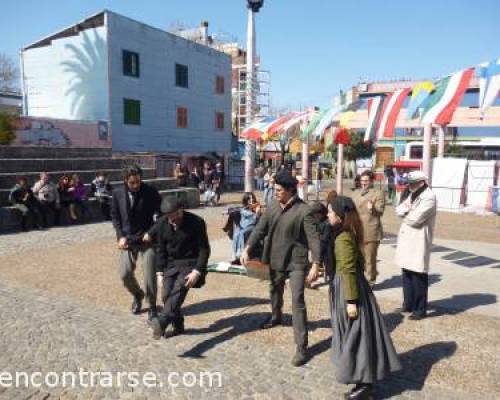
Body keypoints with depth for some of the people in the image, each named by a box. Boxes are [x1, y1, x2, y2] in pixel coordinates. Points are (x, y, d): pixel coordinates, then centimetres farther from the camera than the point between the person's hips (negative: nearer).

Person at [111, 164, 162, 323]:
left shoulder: (151, 192, -10)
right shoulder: (118, 193, -2)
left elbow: (160, 213, -2)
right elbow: (115, 216, 8)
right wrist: (121, 236, -3)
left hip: (147, 238, -2)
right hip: (127, 240, 3)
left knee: (150, 275, -5)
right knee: (125, 274, 2)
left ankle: (152, 305, 16)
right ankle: (137, 295, 33)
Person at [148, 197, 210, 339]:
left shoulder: (196, 222, -16)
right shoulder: (162, 224, -4)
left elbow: (204, 249, -12)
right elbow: (161, 249, 6)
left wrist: (197, 271, -20)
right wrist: (160, 272, 2)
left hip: (191, 263, -4)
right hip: (171, 264, 5)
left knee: (178, 290, -25)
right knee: (167, 294, -4)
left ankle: (161, 322, -38)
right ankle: (178, 326, 15)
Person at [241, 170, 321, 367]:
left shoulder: (304, 210, -16)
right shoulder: (271, 208, 0)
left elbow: (313, 238, -18)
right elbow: (260, 229, -1)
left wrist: (315, 264, -25)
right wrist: (247, 248, -15)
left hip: (296, 262, -6)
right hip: (275, 260, 6)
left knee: (297, 302, -9)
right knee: (275, 291, 27)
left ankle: (301, 347, -1)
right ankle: (276, 316, 58)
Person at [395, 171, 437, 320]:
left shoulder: (429, 198, -15)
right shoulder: (411, 195, 14)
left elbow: (414, 219, -21)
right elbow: (399, 210, 7)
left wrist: (404, 214, -3)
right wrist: (407, 209, -13)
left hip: (418, 242, -9)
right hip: (406, 240, 9)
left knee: (418, 276, -1)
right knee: (407, 274, 16)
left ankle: (420, 309, 10)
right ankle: (408, 304, 29)